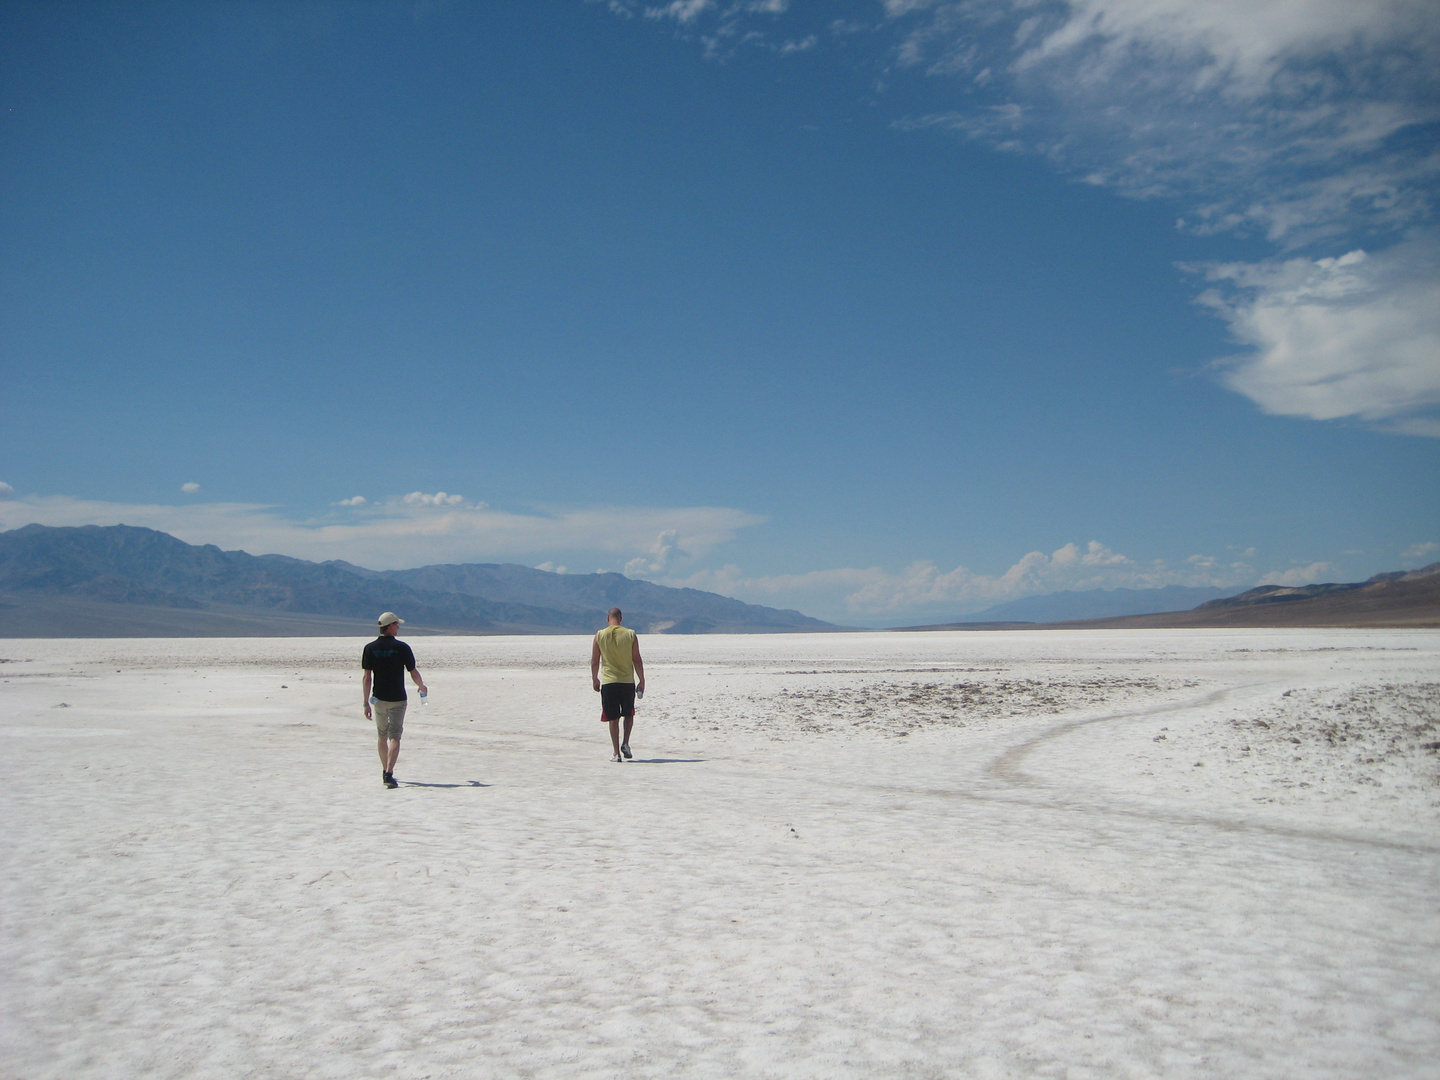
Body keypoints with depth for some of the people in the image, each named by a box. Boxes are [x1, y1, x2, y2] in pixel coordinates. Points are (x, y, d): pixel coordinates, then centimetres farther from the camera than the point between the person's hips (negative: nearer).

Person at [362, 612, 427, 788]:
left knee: (382, 737, 18)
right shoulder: (402, 647, -8)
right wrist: (422, 687, 17)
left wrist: (366, 703, 0)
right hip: (397, 699, -3)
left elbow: (367, 677, -3)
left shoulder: (370, 648, -1)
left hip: (378, 699, 3)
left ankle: (385, 772, 29)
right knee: (394, 737, -4)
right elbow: (413, 673, -3)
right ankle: (388, 774, -17)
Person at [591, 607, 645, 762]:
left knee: (613, 719, 5)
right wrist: (641, 681, 6)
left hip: (608, 682, 0)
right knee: (629, 714, 20)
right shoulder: (630, 634, -2)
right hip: (628, 681, 0)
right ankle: (625, 743, 4)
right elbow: (637, 660, -1)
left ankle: (617, 753, 3)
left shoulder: (600, 635, -1)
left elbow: (594, 661, 3)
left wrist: (595, 679, 17)